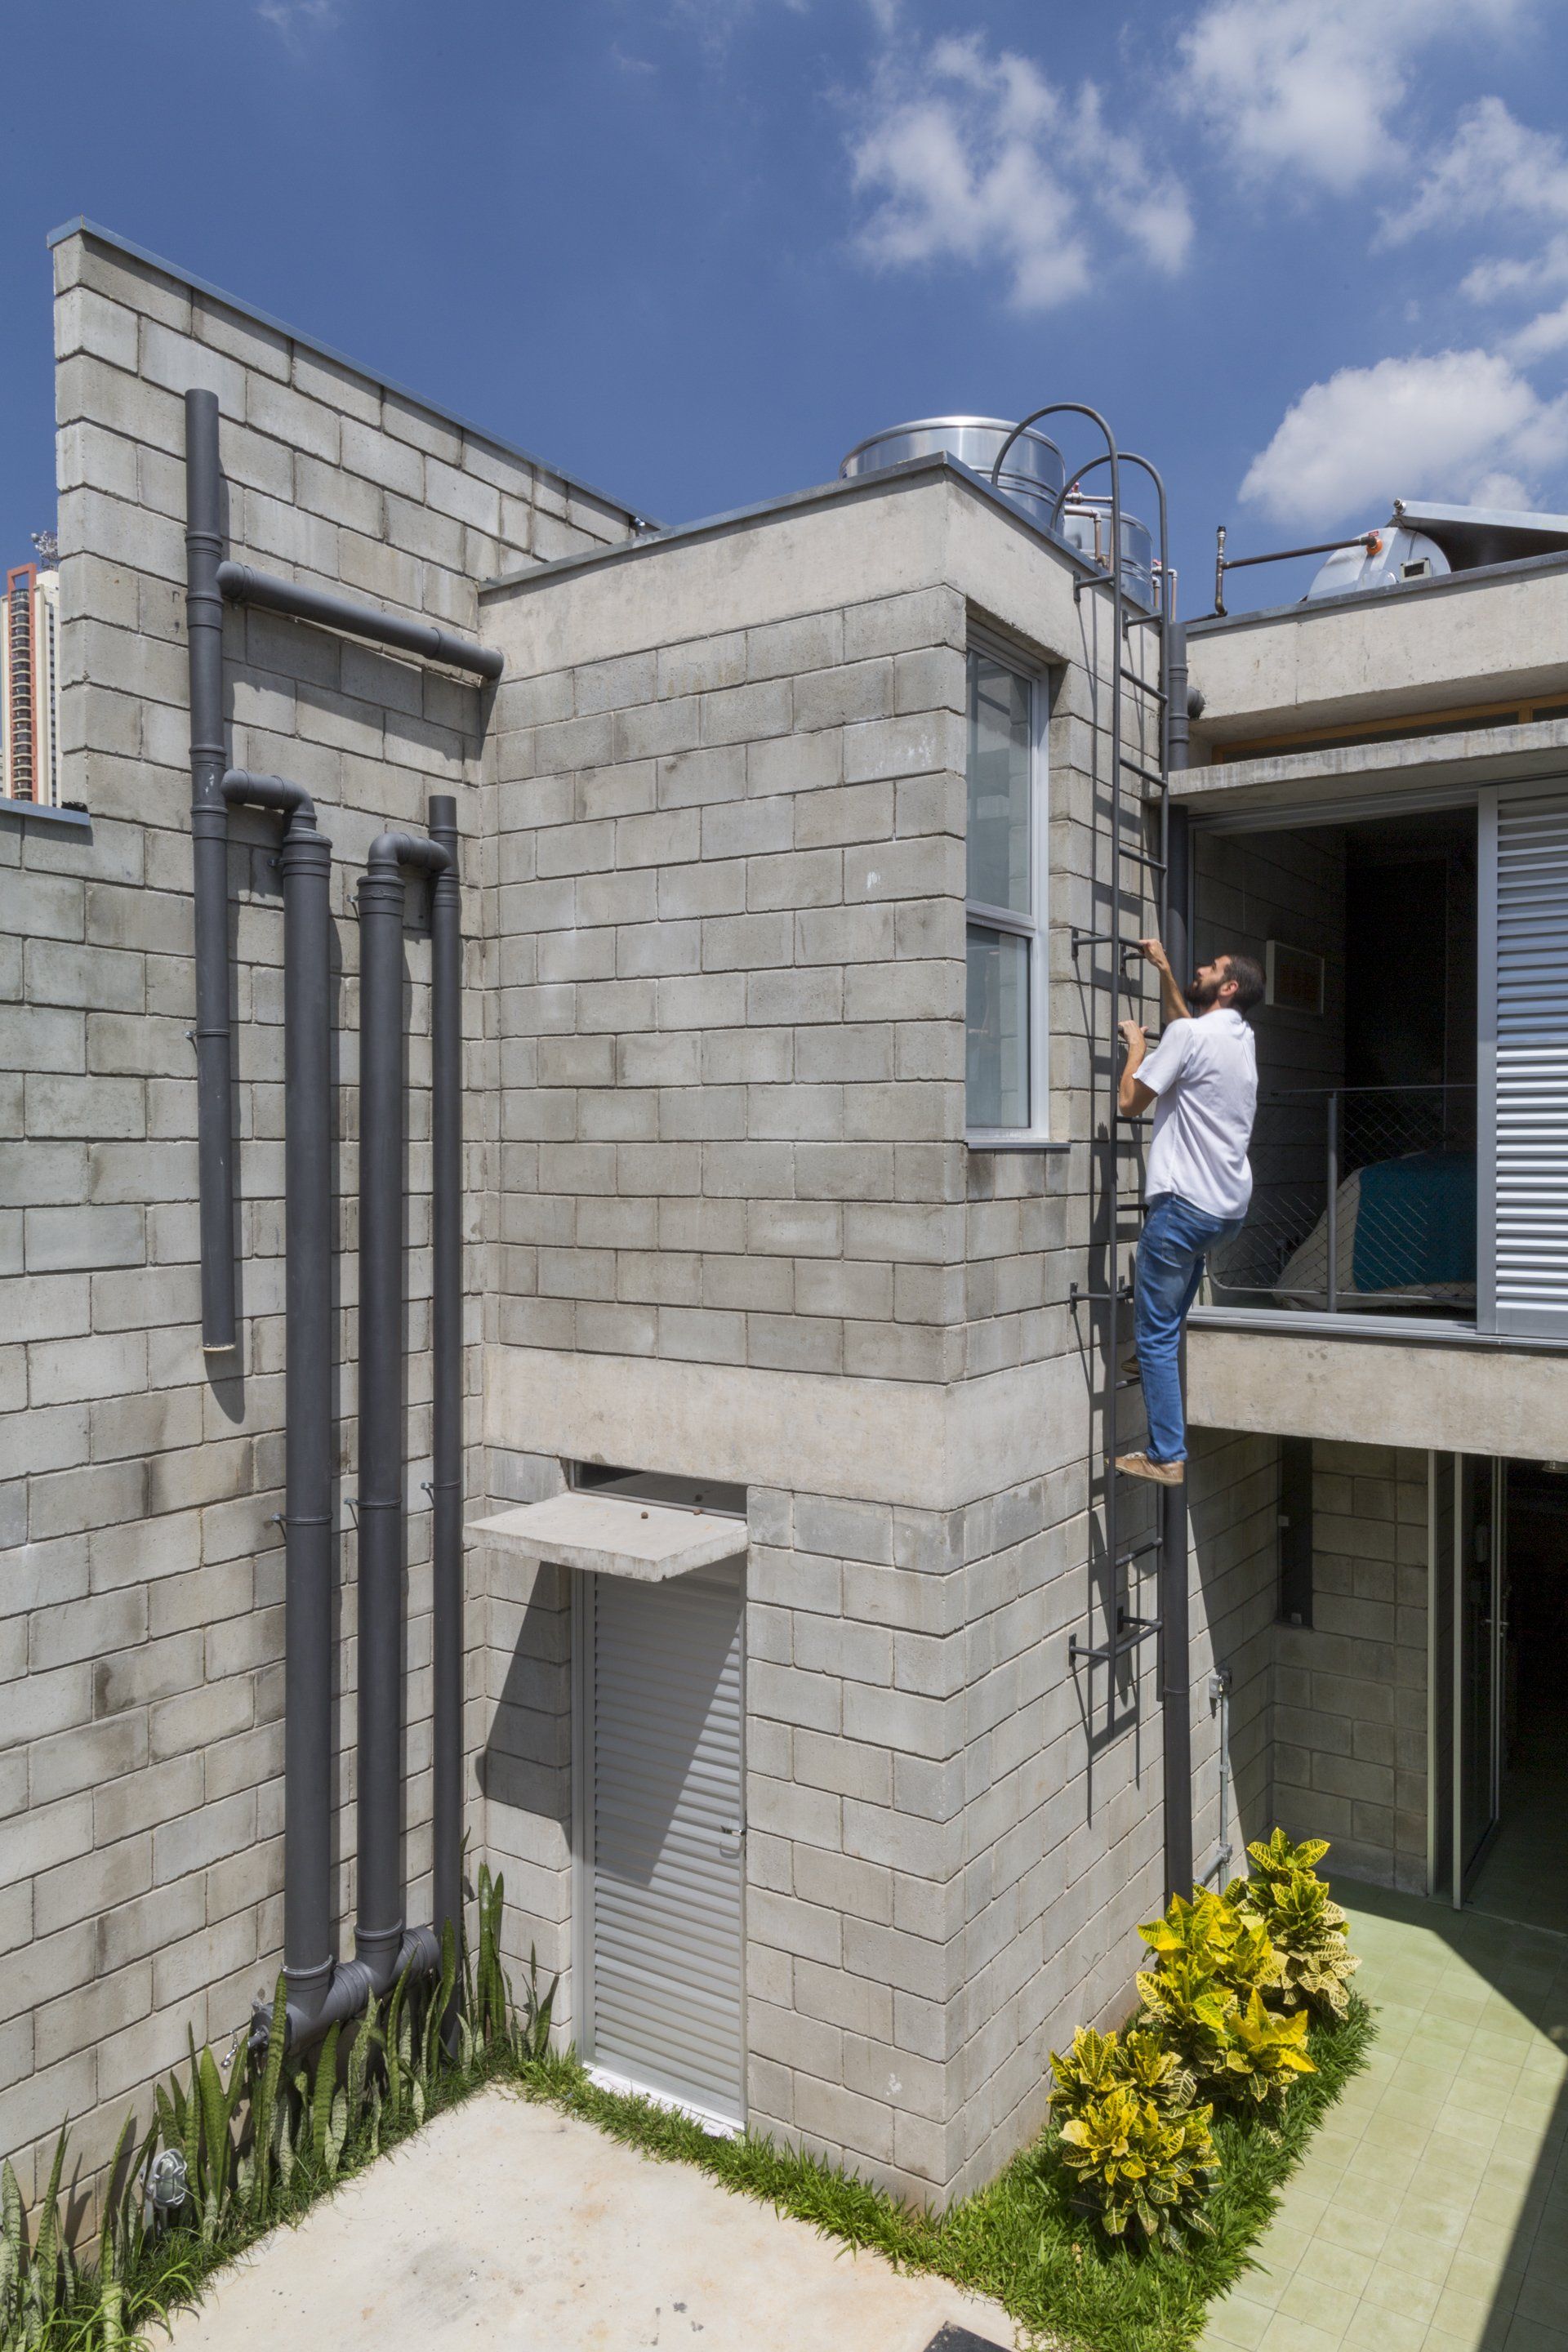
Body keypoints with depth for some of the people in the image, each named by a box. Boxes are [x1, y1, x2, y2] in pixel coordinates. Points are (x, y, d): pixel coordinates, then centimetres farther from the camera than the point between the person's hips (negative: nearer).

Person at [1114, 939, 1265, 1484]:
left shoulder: (1189, 1035, -12)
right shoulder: (1241, 1036, 14)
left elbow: (1129, 1102, -8)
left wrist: (1136, 1046, 6)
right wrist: (1163, 967, 31)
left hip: (1186, 1204, -9)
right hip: (1232, 1208, 9)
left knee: (1156, 1332, -5)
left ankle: (1166, 1456, -4)